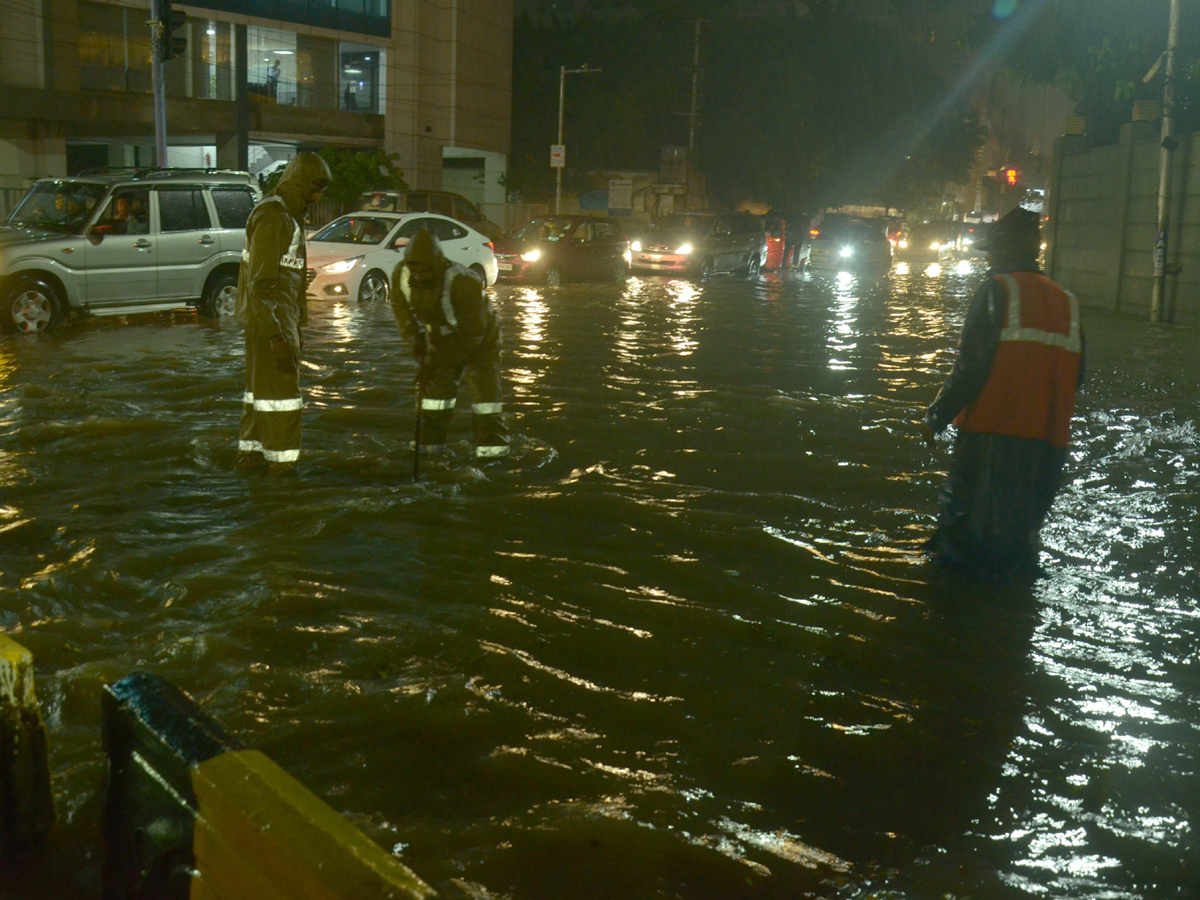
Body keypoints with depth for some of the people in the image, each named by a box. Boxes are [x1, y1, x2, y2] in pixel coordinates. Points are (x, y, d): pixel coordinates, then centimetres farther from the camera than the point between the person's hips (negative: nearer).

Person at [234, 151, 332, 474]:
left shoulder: (287, 214, 16)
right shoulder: (272, 217, -18)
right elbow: (261, 283, -23)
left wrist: (295, 323, 24)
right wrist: (277, 333, -25)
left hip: (281, 317, 10)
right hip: (271, 318, -10)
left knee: (261, 384, 16)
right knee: (281, 386, -4)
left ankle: (250, 450, 25)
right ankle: (281, 459, 3)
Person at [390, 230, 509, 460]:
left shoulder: (464, 283, -39)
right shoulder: (401, 276, -22)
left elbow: (471, 334, -33)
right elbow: (403, 311, -2)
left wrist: (438, 359, -34)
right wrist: (415, 338, -19)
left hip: (480, 338, -5)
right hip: (442, 339, 5)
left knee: (485, 387, -10)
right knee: (435, 386, 5)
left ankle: (492, 448, -3)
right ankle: (430, 443, 16)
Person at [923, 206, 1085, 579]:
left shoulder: (997, 290, -7)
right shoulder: (1068, 303, 9)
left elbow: (970, 368, -13)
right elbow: (1075, 376, 12)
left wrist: (936, 417, -5)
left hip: (992, 435, -5)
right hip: (1048, 444, 5)